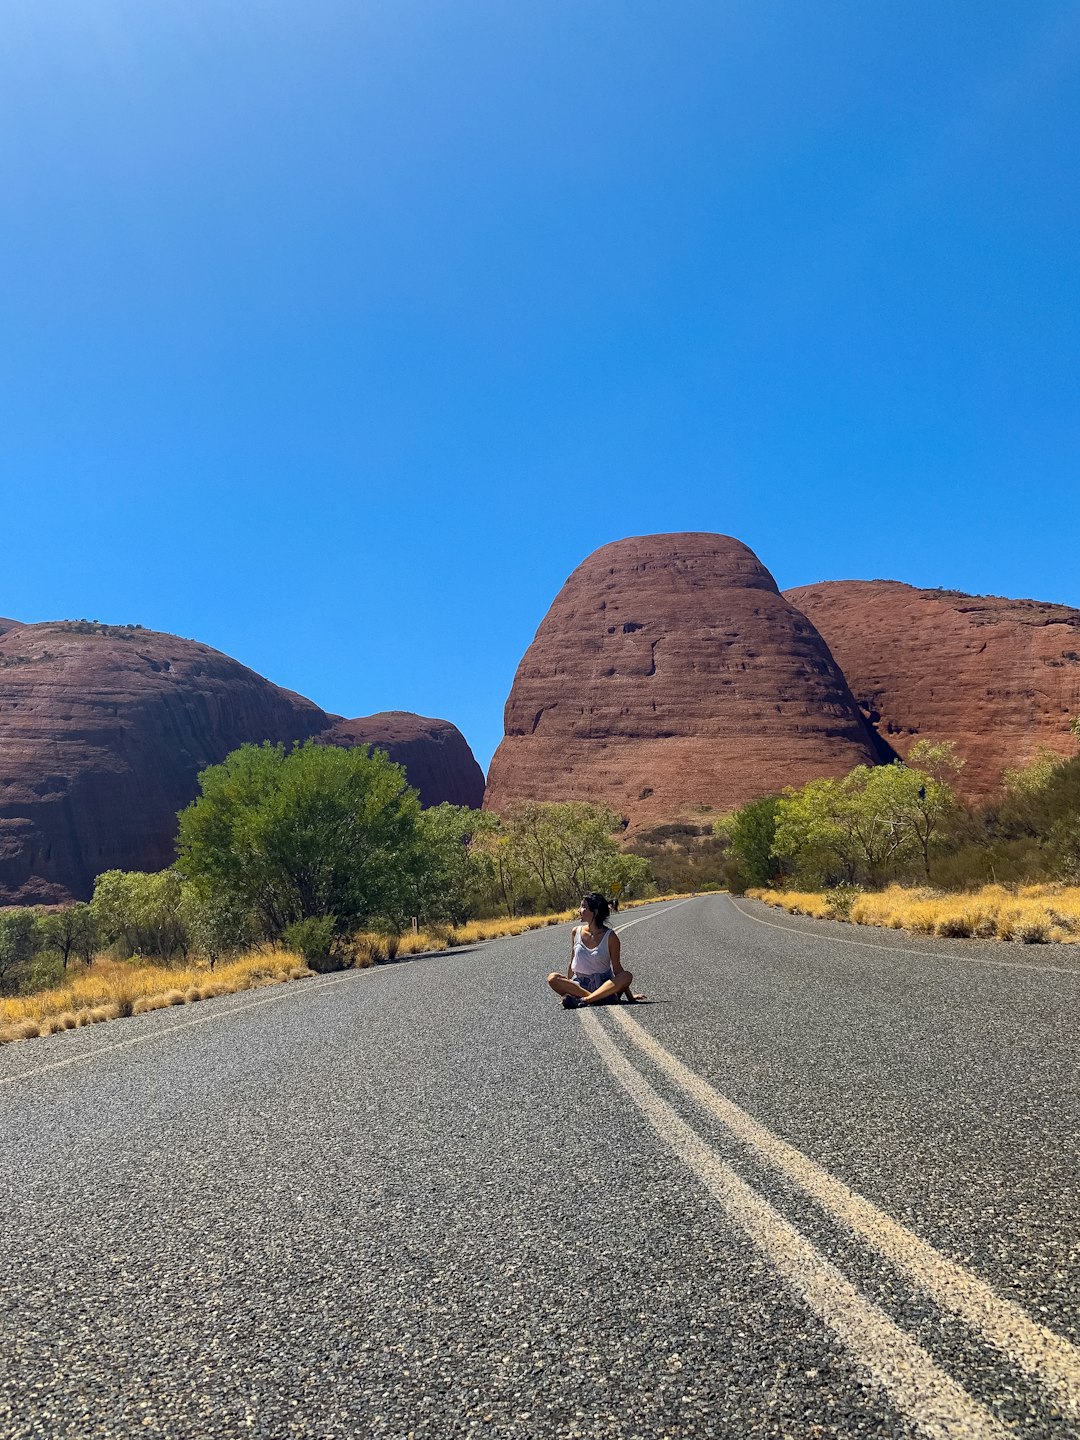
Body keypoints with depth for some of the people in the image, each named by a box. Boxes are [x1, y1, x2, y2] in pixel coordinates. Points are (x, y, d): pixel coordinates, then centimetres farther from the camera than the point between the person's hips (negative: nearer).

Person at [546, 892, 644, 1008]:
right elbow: (572, 964, 12)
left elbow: (617, 968, -2)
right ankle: (599, 998, -34)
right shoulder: (576, 932, 4)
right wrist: (567, 988, 10)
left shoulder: (610, 937, -5)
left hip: (604, 985, -2)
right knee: (552, 978, -25)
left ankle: (583, 1000, -42)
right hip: (579, 984, 2)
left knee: (627, 976, -31)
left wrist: (630, 996, -4)